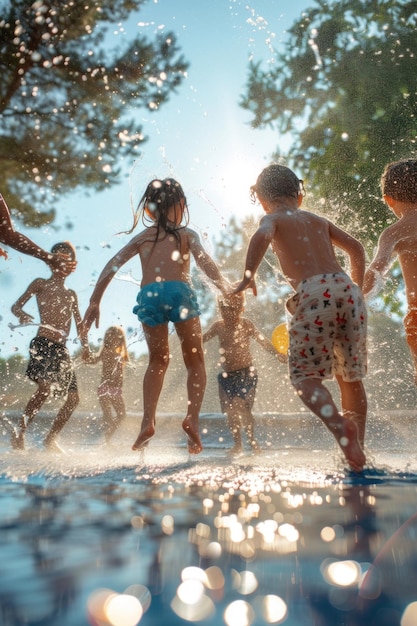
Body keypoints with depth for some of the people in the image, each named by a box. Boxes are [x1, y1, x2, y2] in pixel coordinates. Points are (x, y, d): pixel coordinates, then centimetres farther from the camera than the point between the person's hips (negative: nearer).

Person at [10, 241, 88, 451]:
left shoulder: (71, 294, 23)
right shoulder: (41, 284, 9)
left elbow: (79, 324, 22)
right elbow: (15, 306, 3)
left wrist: (86, 347, 8)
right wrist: (23, 315, -21)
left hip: (62, 348, 6)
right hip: (43, 343, -6)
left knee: (73, 398, 3)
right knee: (46, 387, -27)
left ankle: (50, 438, 17)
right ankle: (19, 433, -12)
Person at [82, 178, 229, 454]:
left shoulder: (142, 237, 21)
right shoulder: (187, 234, 14)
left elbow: (111, 267, 13)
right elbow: (206, 263, -3)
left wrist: (94, 302, 14)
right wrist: (227, 290, 2)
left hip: (148, 297, 3)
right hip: (179, 292, -2)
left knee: (158, 361, 20)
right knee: (195, 360, 11)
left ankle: (148, 421, 7)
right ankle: (192, 417, -6)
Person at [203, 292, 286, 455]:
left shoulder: (246, 325, -8)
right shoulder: (218, 326, 1)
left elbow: (262, 340, -12)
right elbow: (202, 339, 9)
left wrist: (277, 354, -23)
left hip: (246, 372, -4)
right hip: (227, 374, 4)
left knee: (242, 407, -9)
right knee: (230, 410, 4)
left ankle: (252, 439, 11)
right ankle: (237, 443, 19)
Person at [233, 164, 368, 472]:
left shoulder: (273, 219, 14)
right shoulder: (319, 220, 28)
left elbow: (261, 237, -10)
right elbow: (356, 248, 26)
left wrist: (249, 275, -11)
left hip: (314, 293, -5)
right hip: (347, 288, 5)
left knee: (305, 375, 0)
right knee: (351, 376, 13)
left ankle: (340, 425, -24)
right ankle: (357, 444, 15)